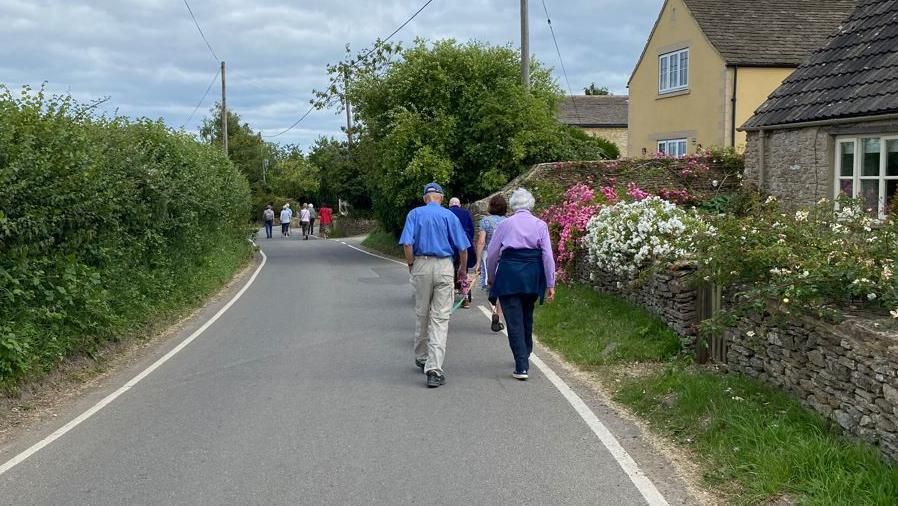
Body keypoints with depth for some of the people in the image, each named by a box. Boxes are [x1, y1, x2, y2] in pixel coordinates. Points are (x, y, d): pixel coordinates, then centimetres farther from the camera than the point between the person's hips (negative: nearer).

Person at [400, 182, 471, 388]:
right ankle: (434, 368, -10)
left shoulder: (415, 214, 3)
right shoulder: (450, 216, 2)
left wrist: (411, 264, 6)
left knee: (421, 314, 17)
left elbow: (407, 243, -8)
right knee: (440, 318, -2)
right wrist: (463, 267, 16)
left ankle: (421, 358, 32)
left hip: (422, 265, 1)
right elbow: (462, 247, 0)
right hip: (445, 266, -1)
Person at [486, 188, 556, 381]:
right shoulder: (540, 225, 4)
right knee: (527, 317, 22)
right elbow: (547, 255, -2)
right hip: (533, 276, 2)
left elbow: (491, 254, 4)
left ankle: (521, 367, -8)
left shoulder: (505, 225, 2)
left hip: (509, 274, -2)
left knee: (514, 320, -1)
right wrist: (550, 284, 2)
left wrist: (492, 278, 19)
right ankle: (525, 356, 38)